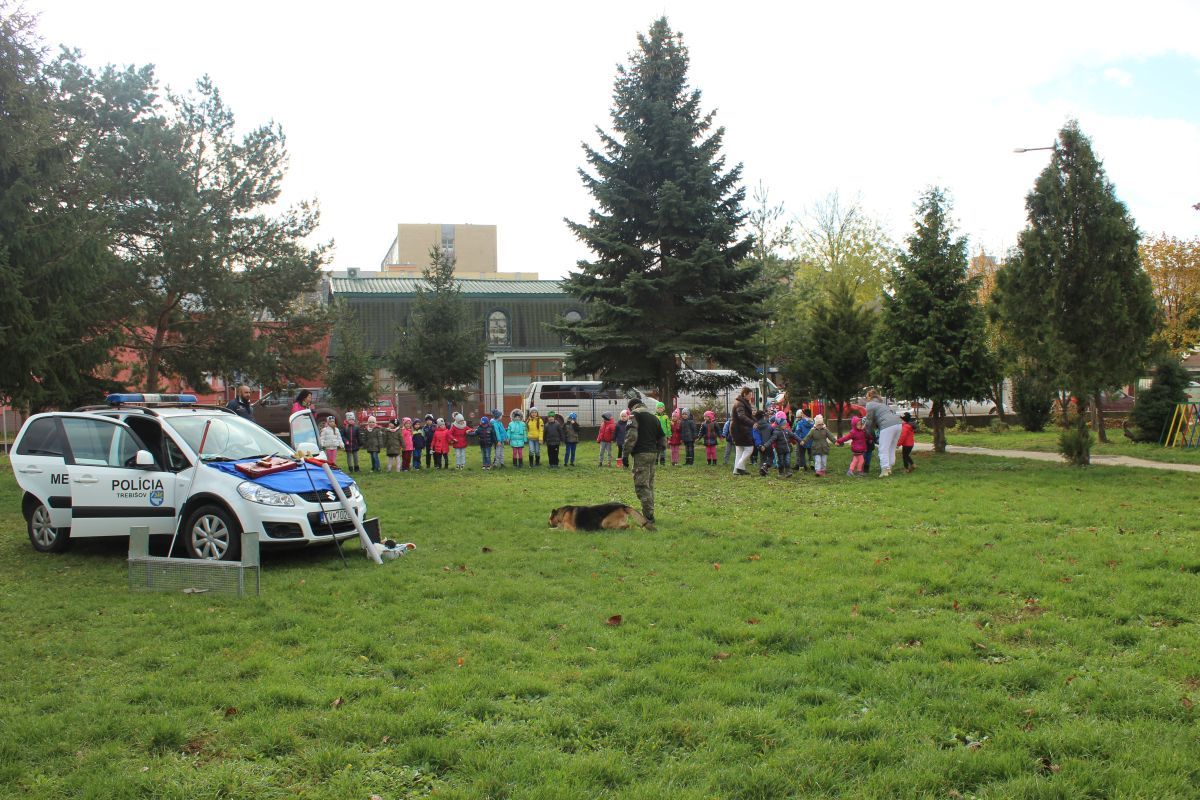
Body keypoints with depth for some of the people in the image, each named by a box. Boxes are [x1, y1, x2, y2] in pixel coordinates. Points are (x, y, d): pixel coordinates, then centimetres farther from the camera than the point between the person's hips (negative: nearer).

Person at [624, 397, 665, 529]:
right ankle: (649, 515, 20)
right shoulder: (654, 417, 20)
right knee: (649, 485, 15)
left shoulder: (634, 414, -2)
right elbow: (662, 437, 22)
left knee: (641, 486, -9)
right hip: (653, 454, 7)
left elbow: (631, 435, -15)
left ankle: (649, 517, -17)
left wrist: (626, 454, -11)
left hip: (641, 454, -7)